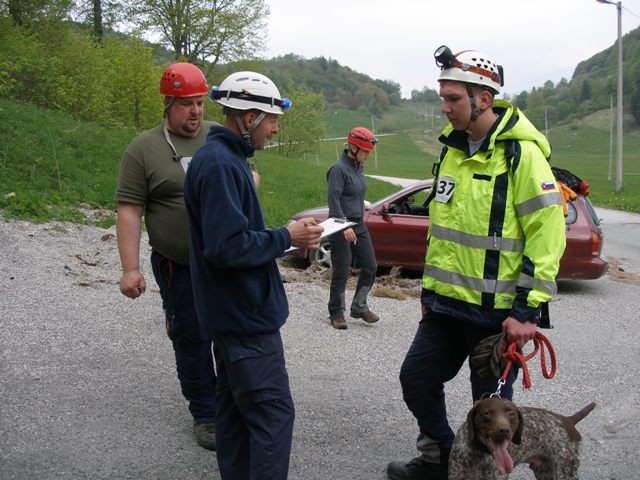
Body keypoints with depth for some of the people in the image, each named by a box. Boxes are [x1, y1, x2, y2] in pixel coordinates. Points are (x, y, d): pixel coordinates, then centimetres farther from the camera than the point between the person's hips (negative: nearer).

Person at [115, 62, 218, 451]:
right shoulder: (144, 149, -5)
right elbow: (130, 211, -8)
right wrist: (131, 268, -14)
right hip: (179, 268, -3)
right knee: (192, 340, 8)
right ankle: (205, 413, 25)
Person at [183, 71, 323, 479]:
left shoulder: (226, 159, 12)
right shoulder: (220, 165, -20)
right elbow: (228, 246, -26)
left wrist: (290, 236, 6)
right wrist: (287, 238, -15)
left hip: (233, 312, 11)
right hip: (247, 314, -11)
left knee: (237, 409, 18)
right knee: (273, 413, -5)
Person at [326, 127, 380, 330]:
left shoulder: (359, 167, 11)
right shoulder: (339, 169, -14)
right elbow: (333, 199, -21)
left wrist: (359, 220, 19)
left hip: (359, 225, 8)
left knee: (370, 267, 8)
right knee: (341, 272, 0)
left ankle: (359, 306, 21)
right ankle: (336, 313, 13)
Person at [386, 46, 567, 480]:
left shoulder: (521, 154, -15)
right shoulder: (454, 148, 9)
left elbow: (547, 234, -18)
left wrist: (527, 309, -20)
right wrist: (430, 287, 20)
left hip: (498, 311, -7)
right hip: (447, 303, 8)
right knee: (417, 379, 14)